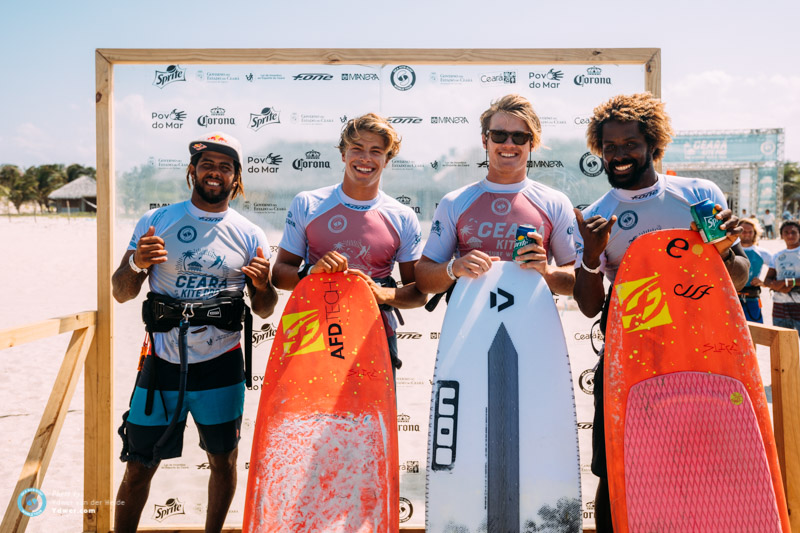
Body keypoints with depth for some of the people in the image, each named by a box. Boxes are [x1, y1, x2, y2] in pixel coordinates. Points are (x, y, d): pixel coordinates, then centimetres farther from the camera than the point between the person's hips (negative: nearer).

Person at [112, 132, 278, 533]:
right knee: (138, 466, 4)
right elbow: (121, 293, 2)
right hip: (163, 363, 0)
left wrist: (263, 285, -16)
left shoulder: (250, 236, 3)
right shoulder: (155, 222, 2)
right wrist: (137, 263, -18)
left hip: (221, 365, 1)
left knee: (223, 459, 12)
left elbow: (264, 311, 6)